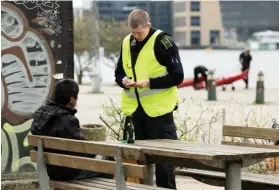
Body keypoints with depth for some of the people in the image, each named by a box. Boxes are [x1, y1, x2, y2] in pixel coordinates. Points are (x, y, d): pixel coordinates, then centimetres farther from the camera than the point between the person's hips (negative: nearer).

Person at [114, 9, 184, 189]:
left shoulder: (162, 41, -10)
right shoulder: (127, 42, 9)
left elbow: (177, 76, -12)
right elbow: (119, 72, 18)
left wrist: (150, 82, -20)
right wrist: (124, 80, -5)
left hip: (158, 108, -6)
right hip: (134, 108, 6)